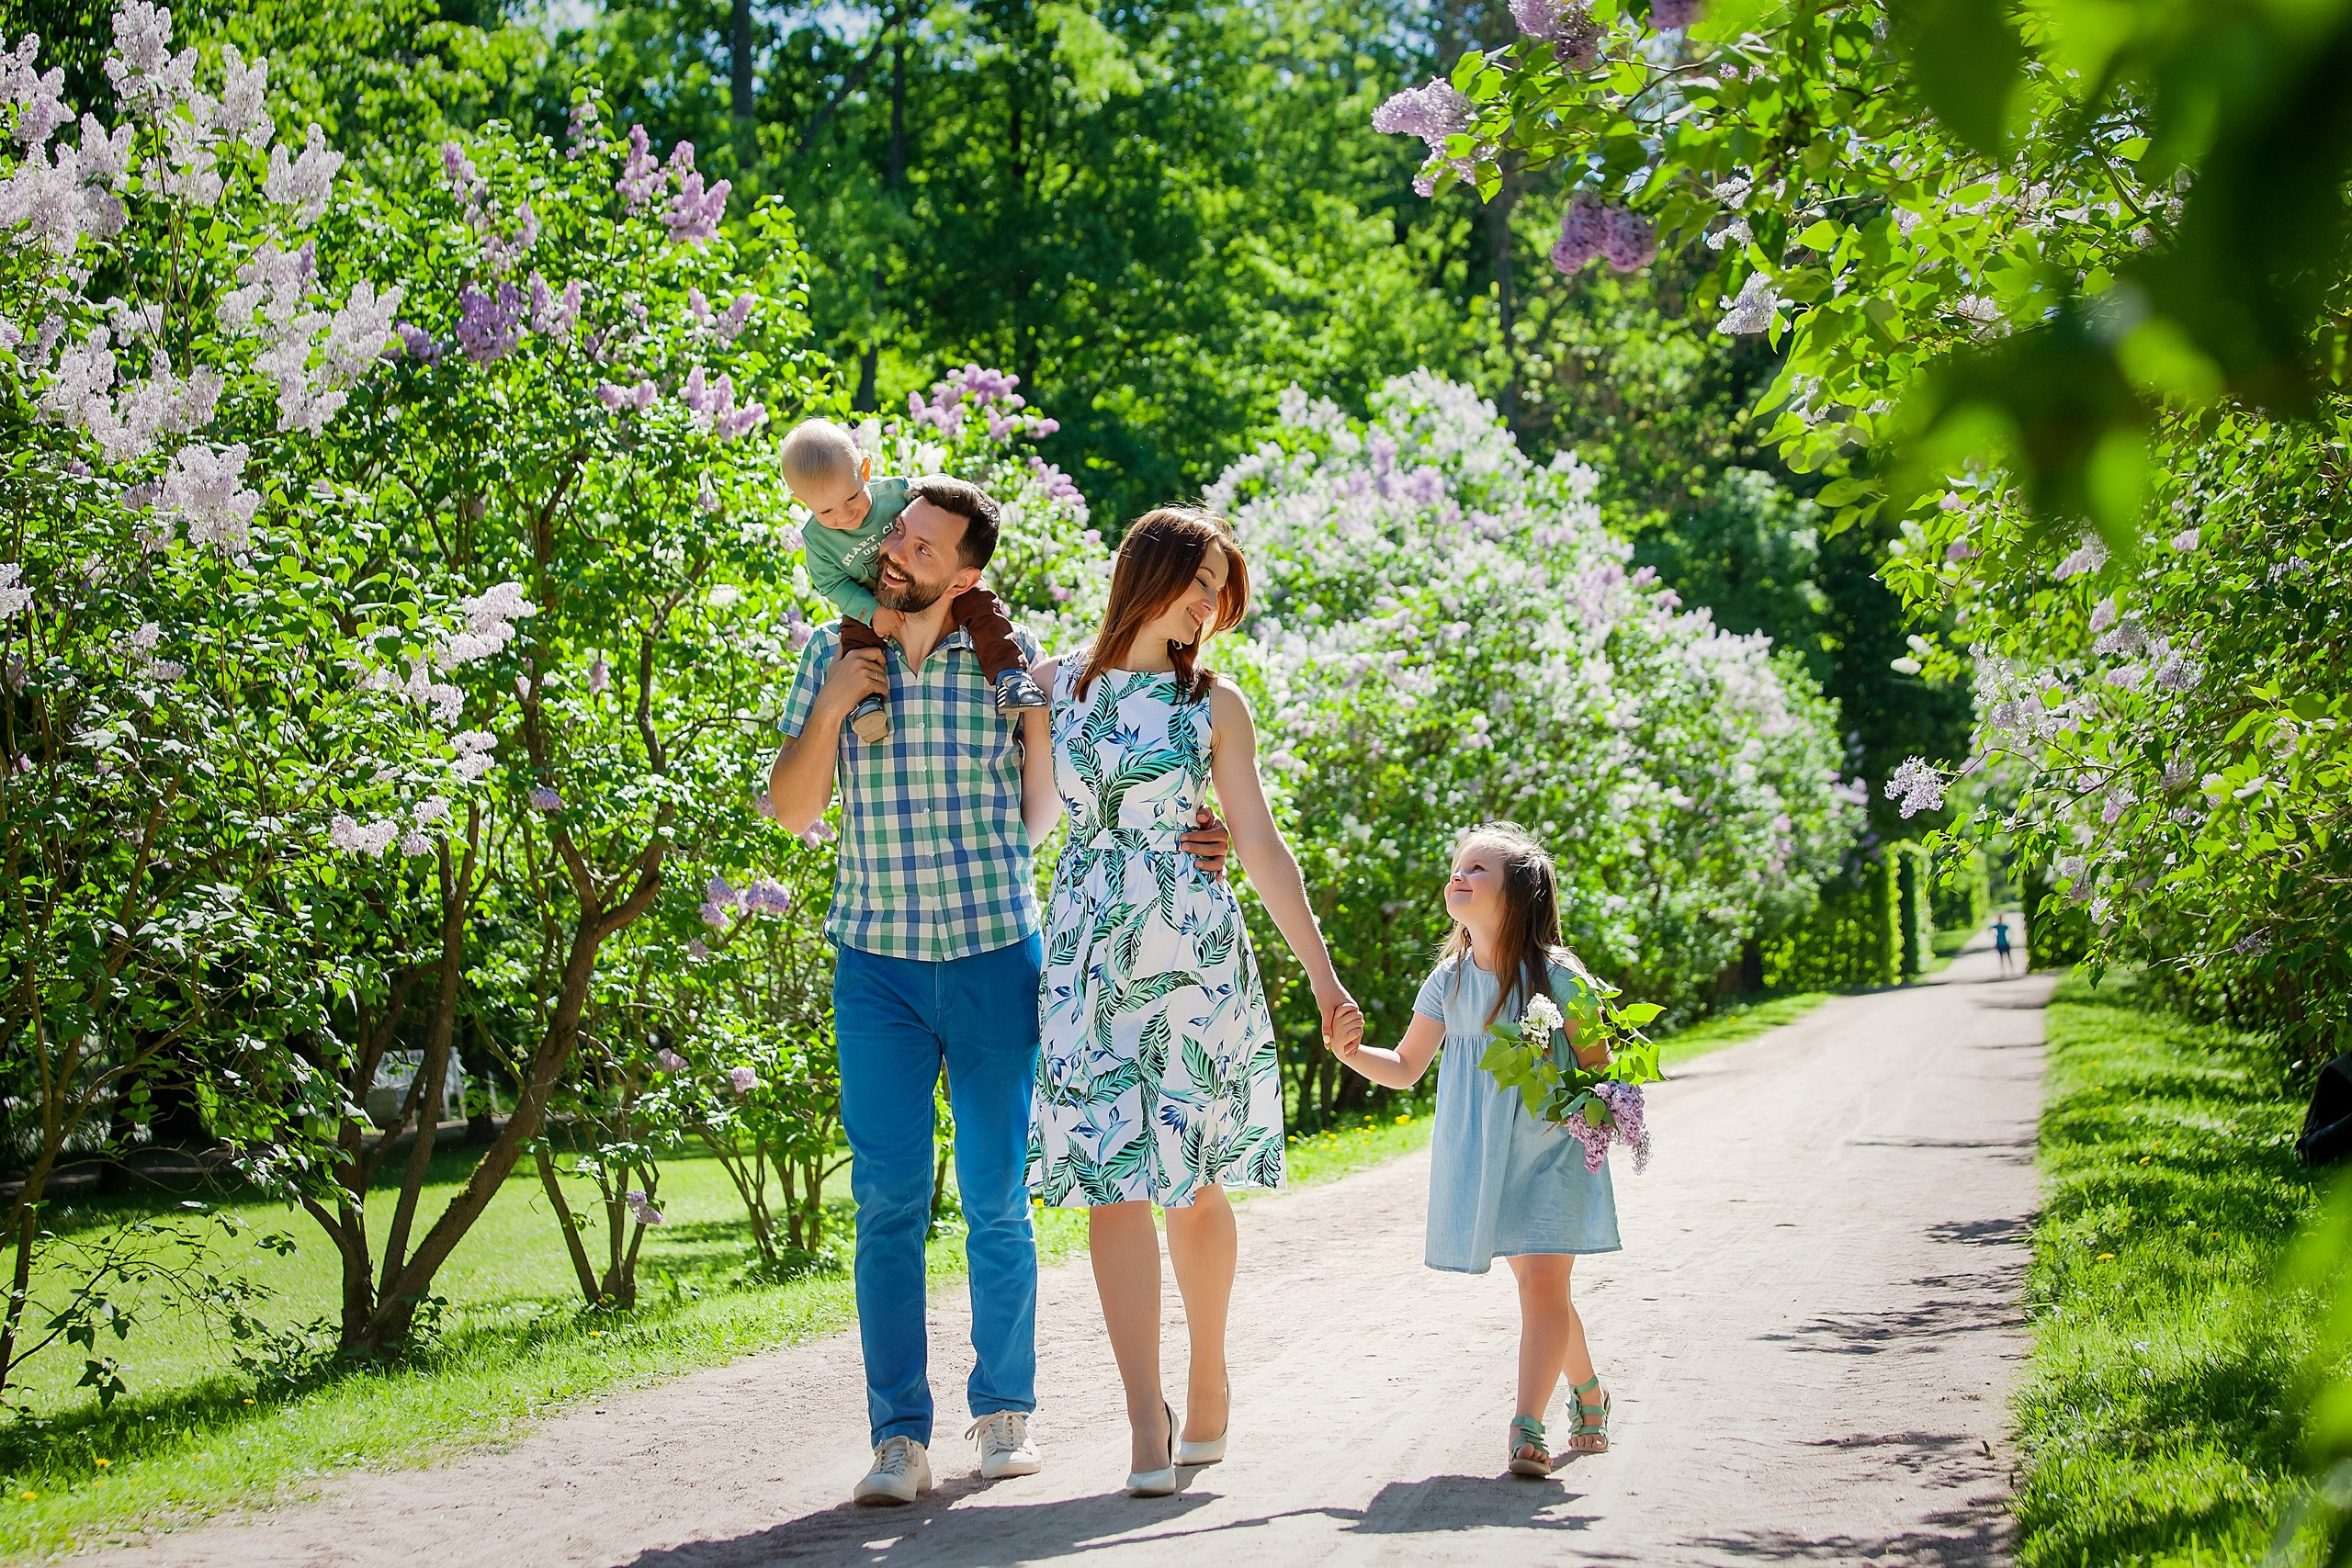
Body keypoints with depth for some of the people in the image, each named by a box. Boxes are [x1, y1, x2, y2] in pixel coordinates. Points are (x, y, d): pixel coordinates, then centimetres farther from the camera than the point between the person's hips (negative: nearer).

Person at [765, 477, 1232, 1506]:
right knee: (887, 1202, -3)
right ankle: (899, 1435, 1)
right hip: (877, 967, 1)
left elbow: (1048, 813, 6)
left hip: (995, 958, -1)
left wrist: (1172, 843, -8)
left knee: (996, 1201, 5)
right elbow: (792, 812, 5)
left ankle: (1004, 1409, 21)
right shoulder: (833, 656, 5)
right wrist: (830, 707, -9)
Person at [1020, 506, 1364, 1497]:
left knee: (1194, 1177, 5)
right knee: (1112, 1179, -6)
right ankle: (1148, 1425, -5)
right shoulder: (1053, 686, 7)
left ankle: (1207, 1382, 25)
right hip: (1086, 955, 0)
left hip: (1195, 949, 0)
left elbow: (1260, 845, 5)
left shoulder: (1214, 703, 6)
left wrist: (1323, 975, 2)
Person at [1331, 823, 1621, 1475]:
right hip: (1482, 1153, 4)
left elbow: (1596, 1064, -4)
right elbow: (1406, 1067, 7)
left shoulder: (1554, 974, -11)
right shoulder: (1449, 980, 2)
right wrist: (1352, 1053, -11)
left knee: (1543, 1281, -14)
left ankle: (1528, 1428, -16)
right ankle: (1588, 1391, 35)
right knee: (1536, 1284, 14)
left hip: (1550, 1151, -4)